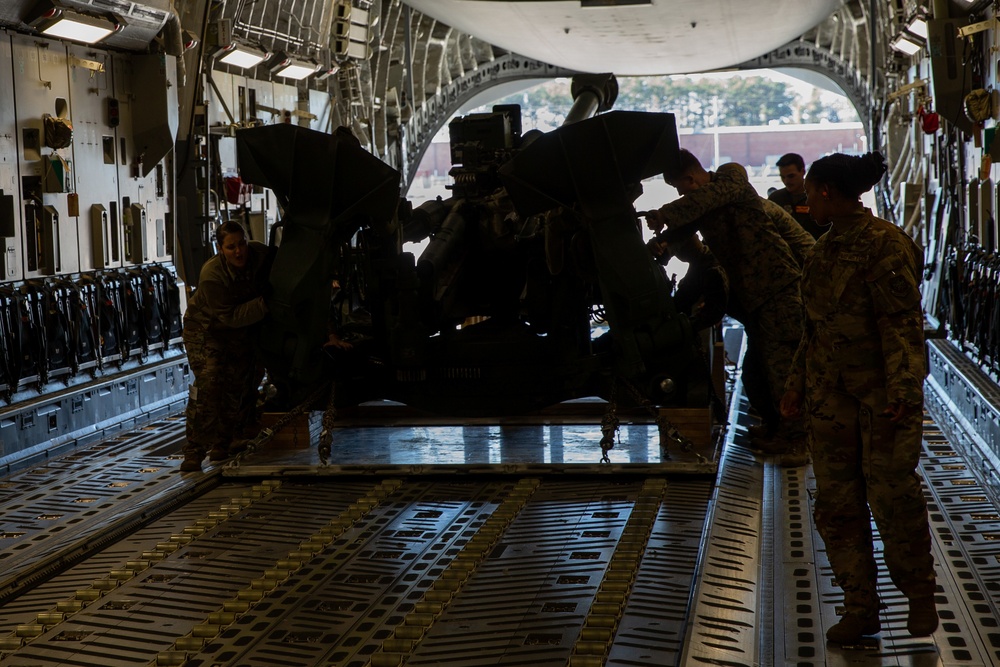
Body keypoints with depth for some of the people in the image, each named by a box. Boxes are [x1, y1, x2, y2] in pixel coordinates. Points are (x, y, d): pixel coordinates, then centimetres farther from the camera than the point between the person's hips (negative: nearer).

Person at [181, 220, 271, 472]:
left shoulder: (259, 254, -16)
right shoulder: (211, 276, -31)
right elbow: (230, 316, -31)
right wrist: (266, 303, -36)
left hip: (240, 332, 6)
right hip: (205, 329, -6)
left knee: (238, 385, 4)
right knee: (208, 385, -19)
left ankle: (222, 443, 18)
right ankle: (194, 453, -15)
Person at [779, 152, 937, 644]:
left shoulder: (884, 244, -12)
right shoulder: (825, 249, 14)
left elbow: (903, 322, -17)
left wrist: (902, 391, -25)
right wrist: (797, 383, 19)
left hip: (880, 394, -7)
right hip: (830, 395, 7)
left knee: (893, 496, -2)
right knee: (836, 502, 5)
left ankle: (920, 595, 19)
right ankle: (860, 606, 15)